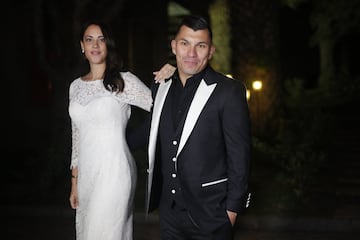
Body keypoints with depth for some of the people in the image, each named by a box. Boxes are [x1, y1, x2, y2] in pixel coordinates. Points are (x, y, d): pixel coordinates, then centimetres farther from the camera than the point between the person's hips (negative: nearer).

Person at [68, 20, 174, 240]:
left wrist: (166, 78, -24)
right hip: (87, 174, 6)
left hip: (113, 172, -6)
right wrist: (74, 181, 14)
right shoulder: (76, 86, 10)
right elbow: (77, 135, 14)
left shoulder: (123, 81, -6)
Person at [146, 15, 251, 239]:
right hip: (169, 211, 5)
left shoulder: (229, 91, -10)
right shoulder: (161, 88, 6)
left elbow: (239, 156, -10)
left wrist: (233, 208, -10)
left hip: (210, 214, -5)